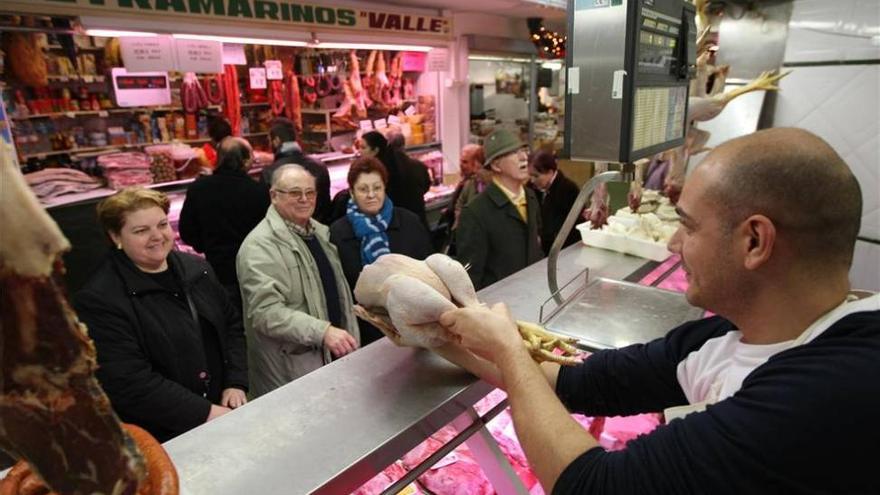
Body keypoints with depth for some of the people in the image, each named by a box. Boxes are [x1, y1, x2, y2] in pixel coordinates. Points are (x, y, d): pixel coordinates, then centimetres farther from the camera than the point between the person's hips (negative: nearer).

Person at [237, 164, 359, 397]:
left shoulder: (320, 231, 9)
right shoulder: (260, 245, -17)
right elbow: (266, 312, -25)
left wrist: (349, 338, 15)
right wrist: (323, 331, -31)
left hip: (334, 355, 8)